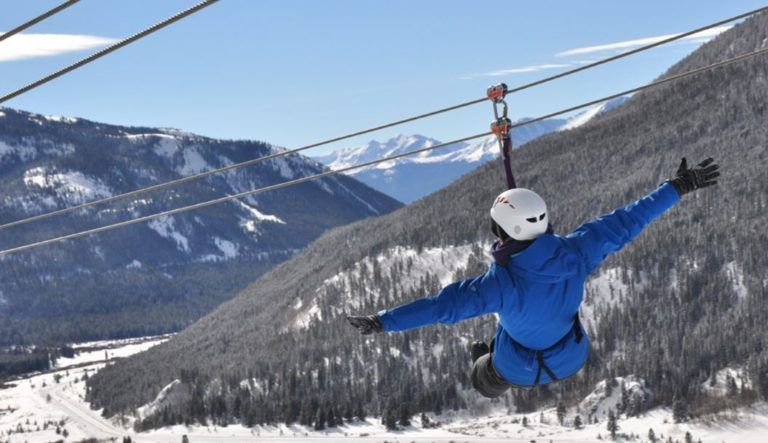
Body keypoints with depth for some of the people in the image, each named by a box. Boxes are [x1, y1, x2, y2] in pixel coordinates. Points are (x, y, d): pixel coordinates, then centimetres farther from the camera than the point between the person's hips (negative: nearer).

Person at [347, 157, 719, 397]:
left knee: (486, 379, 32)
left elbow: (444, 305, -39)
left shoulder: (502, 282, -40)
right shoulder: (574, 253, -29)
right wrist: (678, 187, -14)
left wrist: (384, 322, -34)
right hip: (570, 360, 4)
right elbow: (626, 222, -22)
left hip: (519, 372, -4)